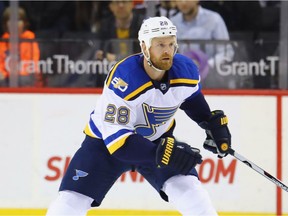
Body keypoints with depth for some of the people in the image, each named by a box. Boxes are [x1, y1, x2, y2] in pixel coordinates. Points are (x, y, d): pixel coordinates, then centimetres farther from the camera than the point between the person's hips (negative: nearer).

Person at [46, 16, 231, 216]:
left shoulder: (186, 71, -17)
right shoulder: (123, 80, -35)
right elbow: (116, 138, -36)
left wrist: (214, 123, 2)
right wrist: (161, 153, -44)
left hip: (157, 139, 4)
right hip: (106, 140, -4)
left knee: (189, 191, -16)